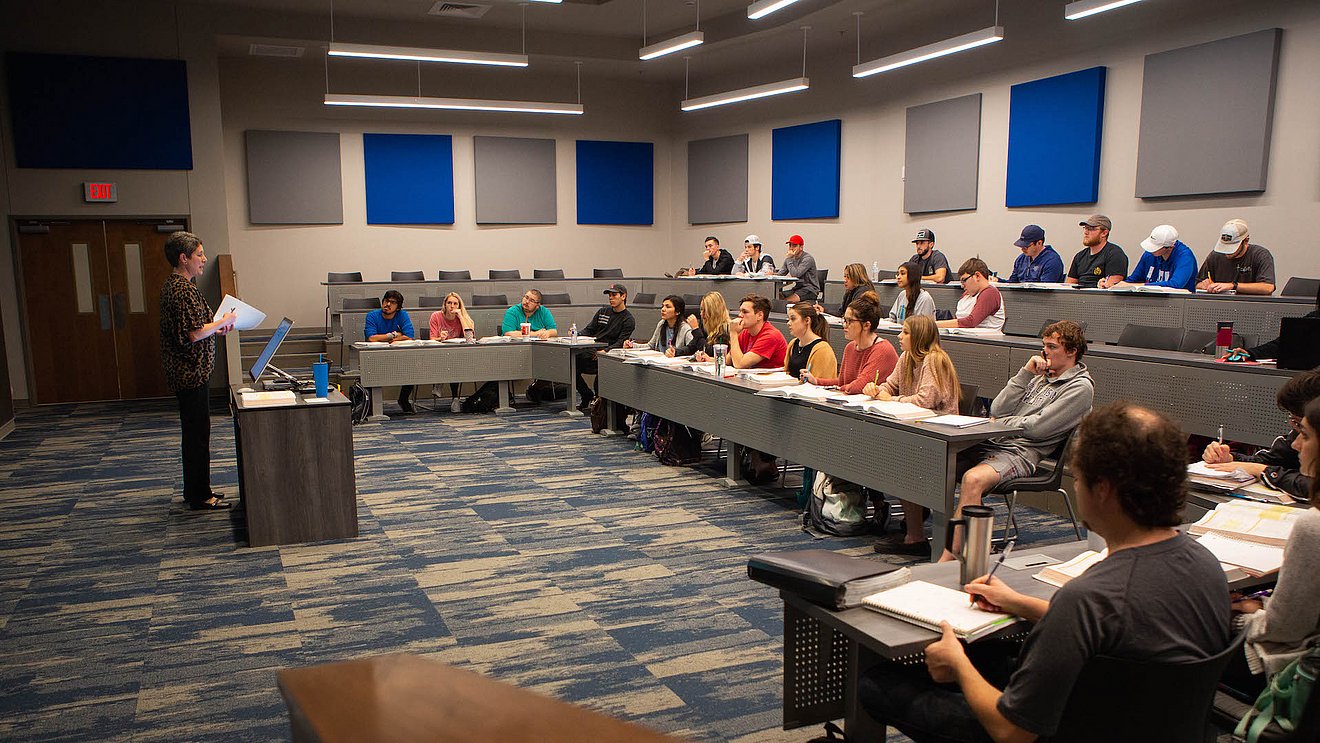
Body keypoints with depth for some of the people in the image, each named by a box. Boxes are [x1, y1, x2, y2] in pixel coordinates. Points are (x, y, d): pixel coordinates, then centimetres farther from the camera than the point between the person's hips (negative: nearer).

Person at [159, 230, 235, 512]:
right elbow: (193, 334, -25)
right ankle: (200, 497, 6)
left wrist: (215, 328, 13)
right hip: (192, 372, -11)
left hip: (184, 371, 11)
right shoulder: (184, 289, -19)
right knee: (198, 433, -2)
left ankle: (195, 490, 27)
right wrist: (224, 321, -12)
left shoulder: (172, 285, 13)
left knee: (193, 432, 17)